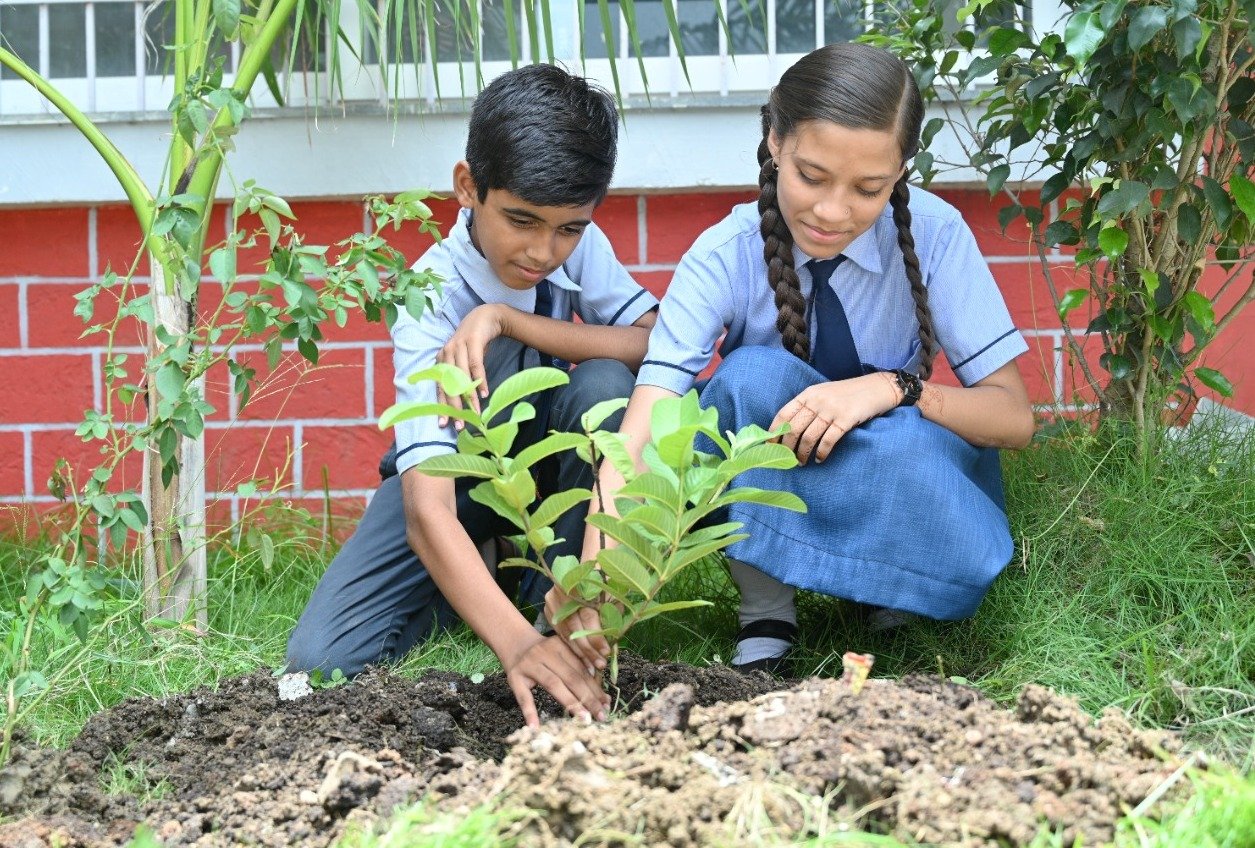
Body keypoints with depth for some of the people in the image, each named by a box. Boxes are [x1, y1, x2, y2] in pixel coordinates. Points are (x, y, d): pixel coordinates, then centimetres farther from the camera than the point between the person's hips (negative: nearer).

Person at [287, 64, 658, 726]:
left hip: (550, 466, 2)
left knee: (603, 384, -31)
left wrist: (507, 319, -35)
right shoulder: (432, 295, -30)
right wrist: (515, 642, -58)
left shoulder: (578, 248, -16)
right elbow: (426, 509, -41)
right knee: (321, 657, -24)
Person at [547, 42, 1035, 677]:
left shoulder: (934, 236, -18)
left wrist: (894, 388, -35)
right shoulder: (724, 259, -20)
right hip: (766, 484, 0)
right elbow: (639, 433, -31)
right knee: (753, 376, -32)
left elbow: (1014, 416, -16)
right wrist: (595, 565, -50)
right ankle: (765, 613, -20)